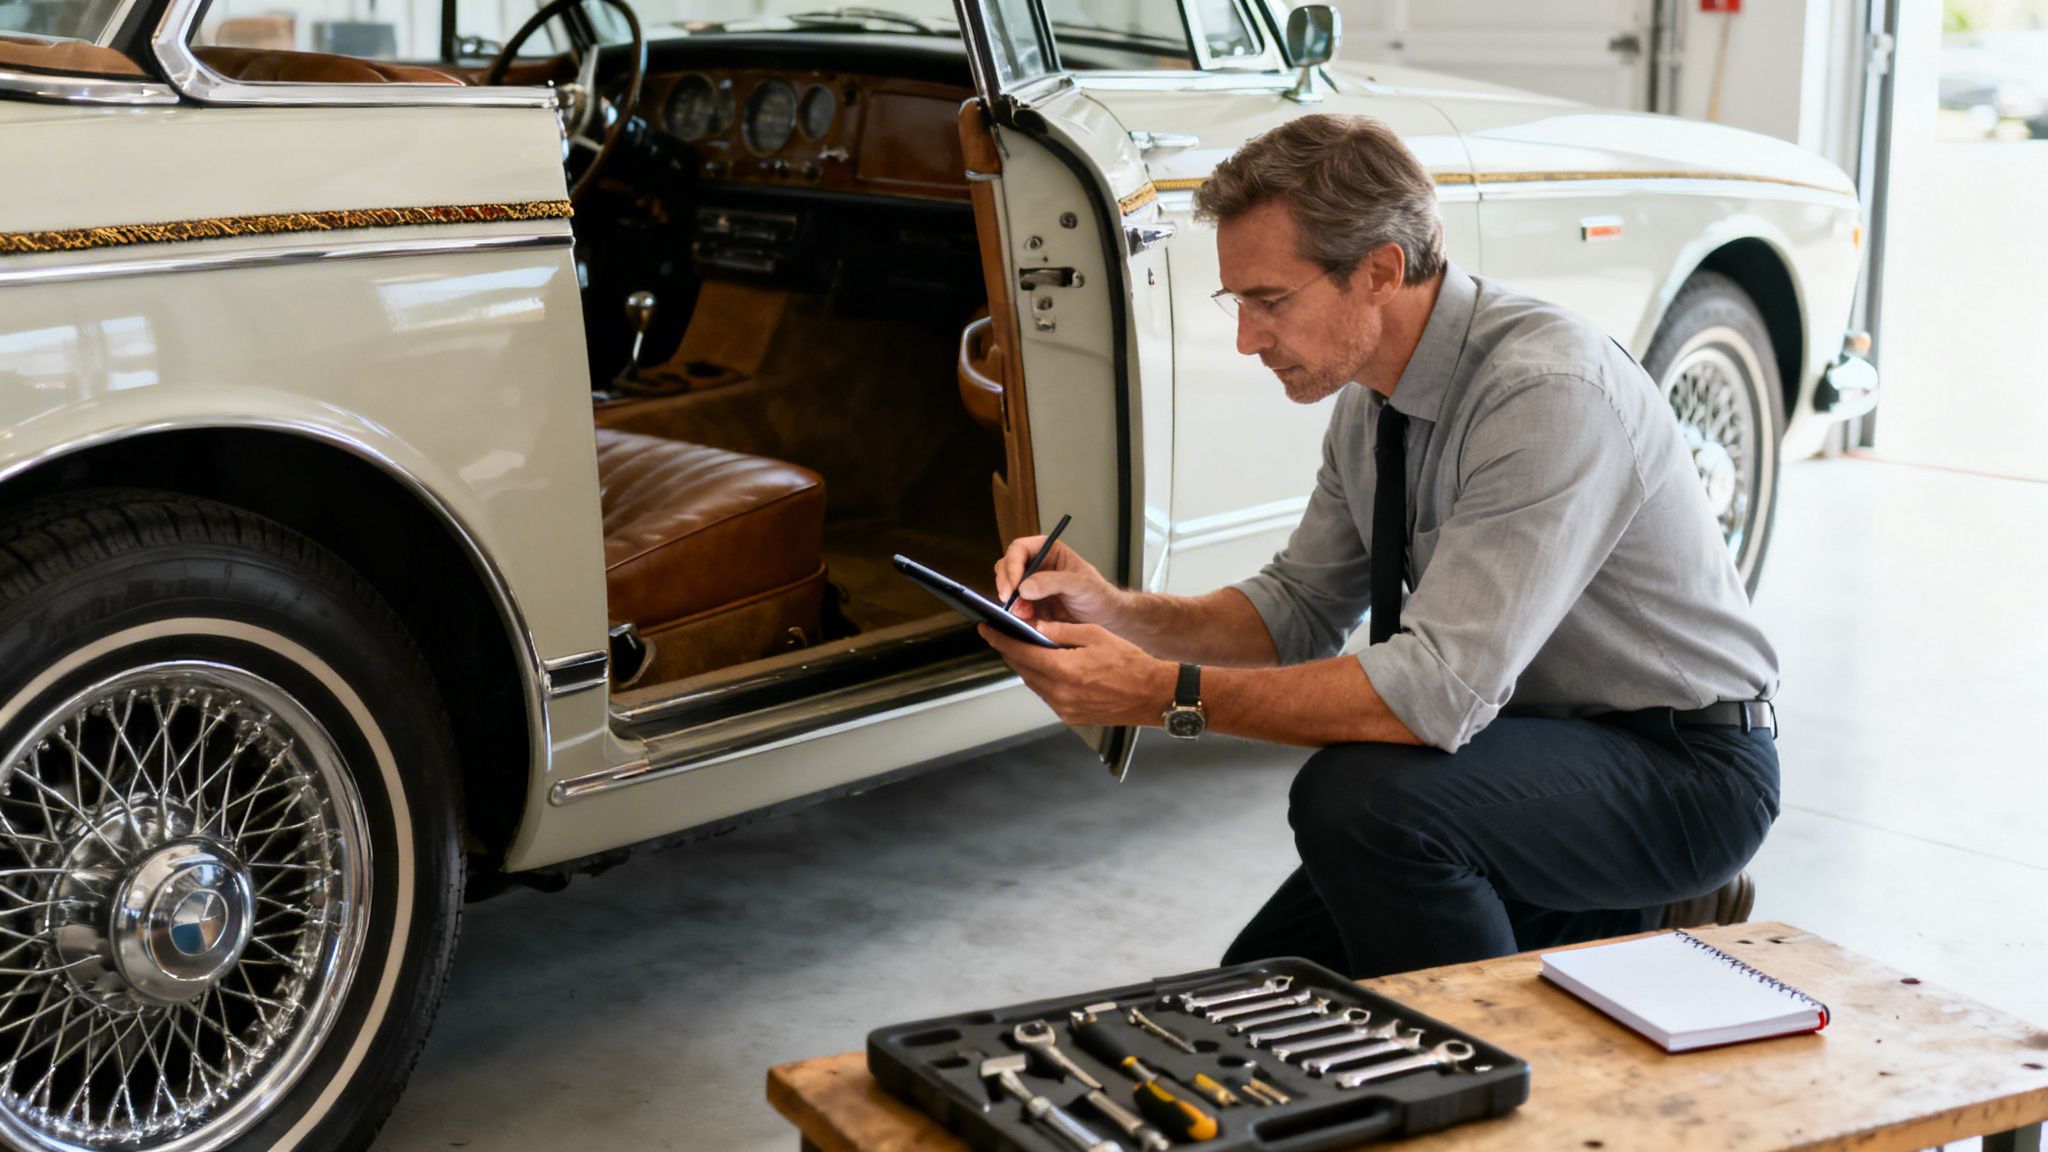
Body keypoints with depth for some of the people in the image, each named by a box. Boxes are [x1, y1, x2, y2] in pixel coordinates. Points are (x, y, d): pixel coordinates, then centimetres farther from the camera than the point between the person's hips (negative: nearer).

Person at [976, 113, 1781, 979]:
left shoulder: (1547, 390, -29)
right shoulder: (1370, 401, -1)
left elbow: (1439, 688, -35)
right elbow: (1300, 609, 9)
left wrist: (1164, 692, -33)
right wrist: (1119, 613, -10)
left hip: (1683, 772, -8)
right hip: (1532, 737, 8)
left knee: (1357, 796, -32)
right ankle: (1582, 931, 17)